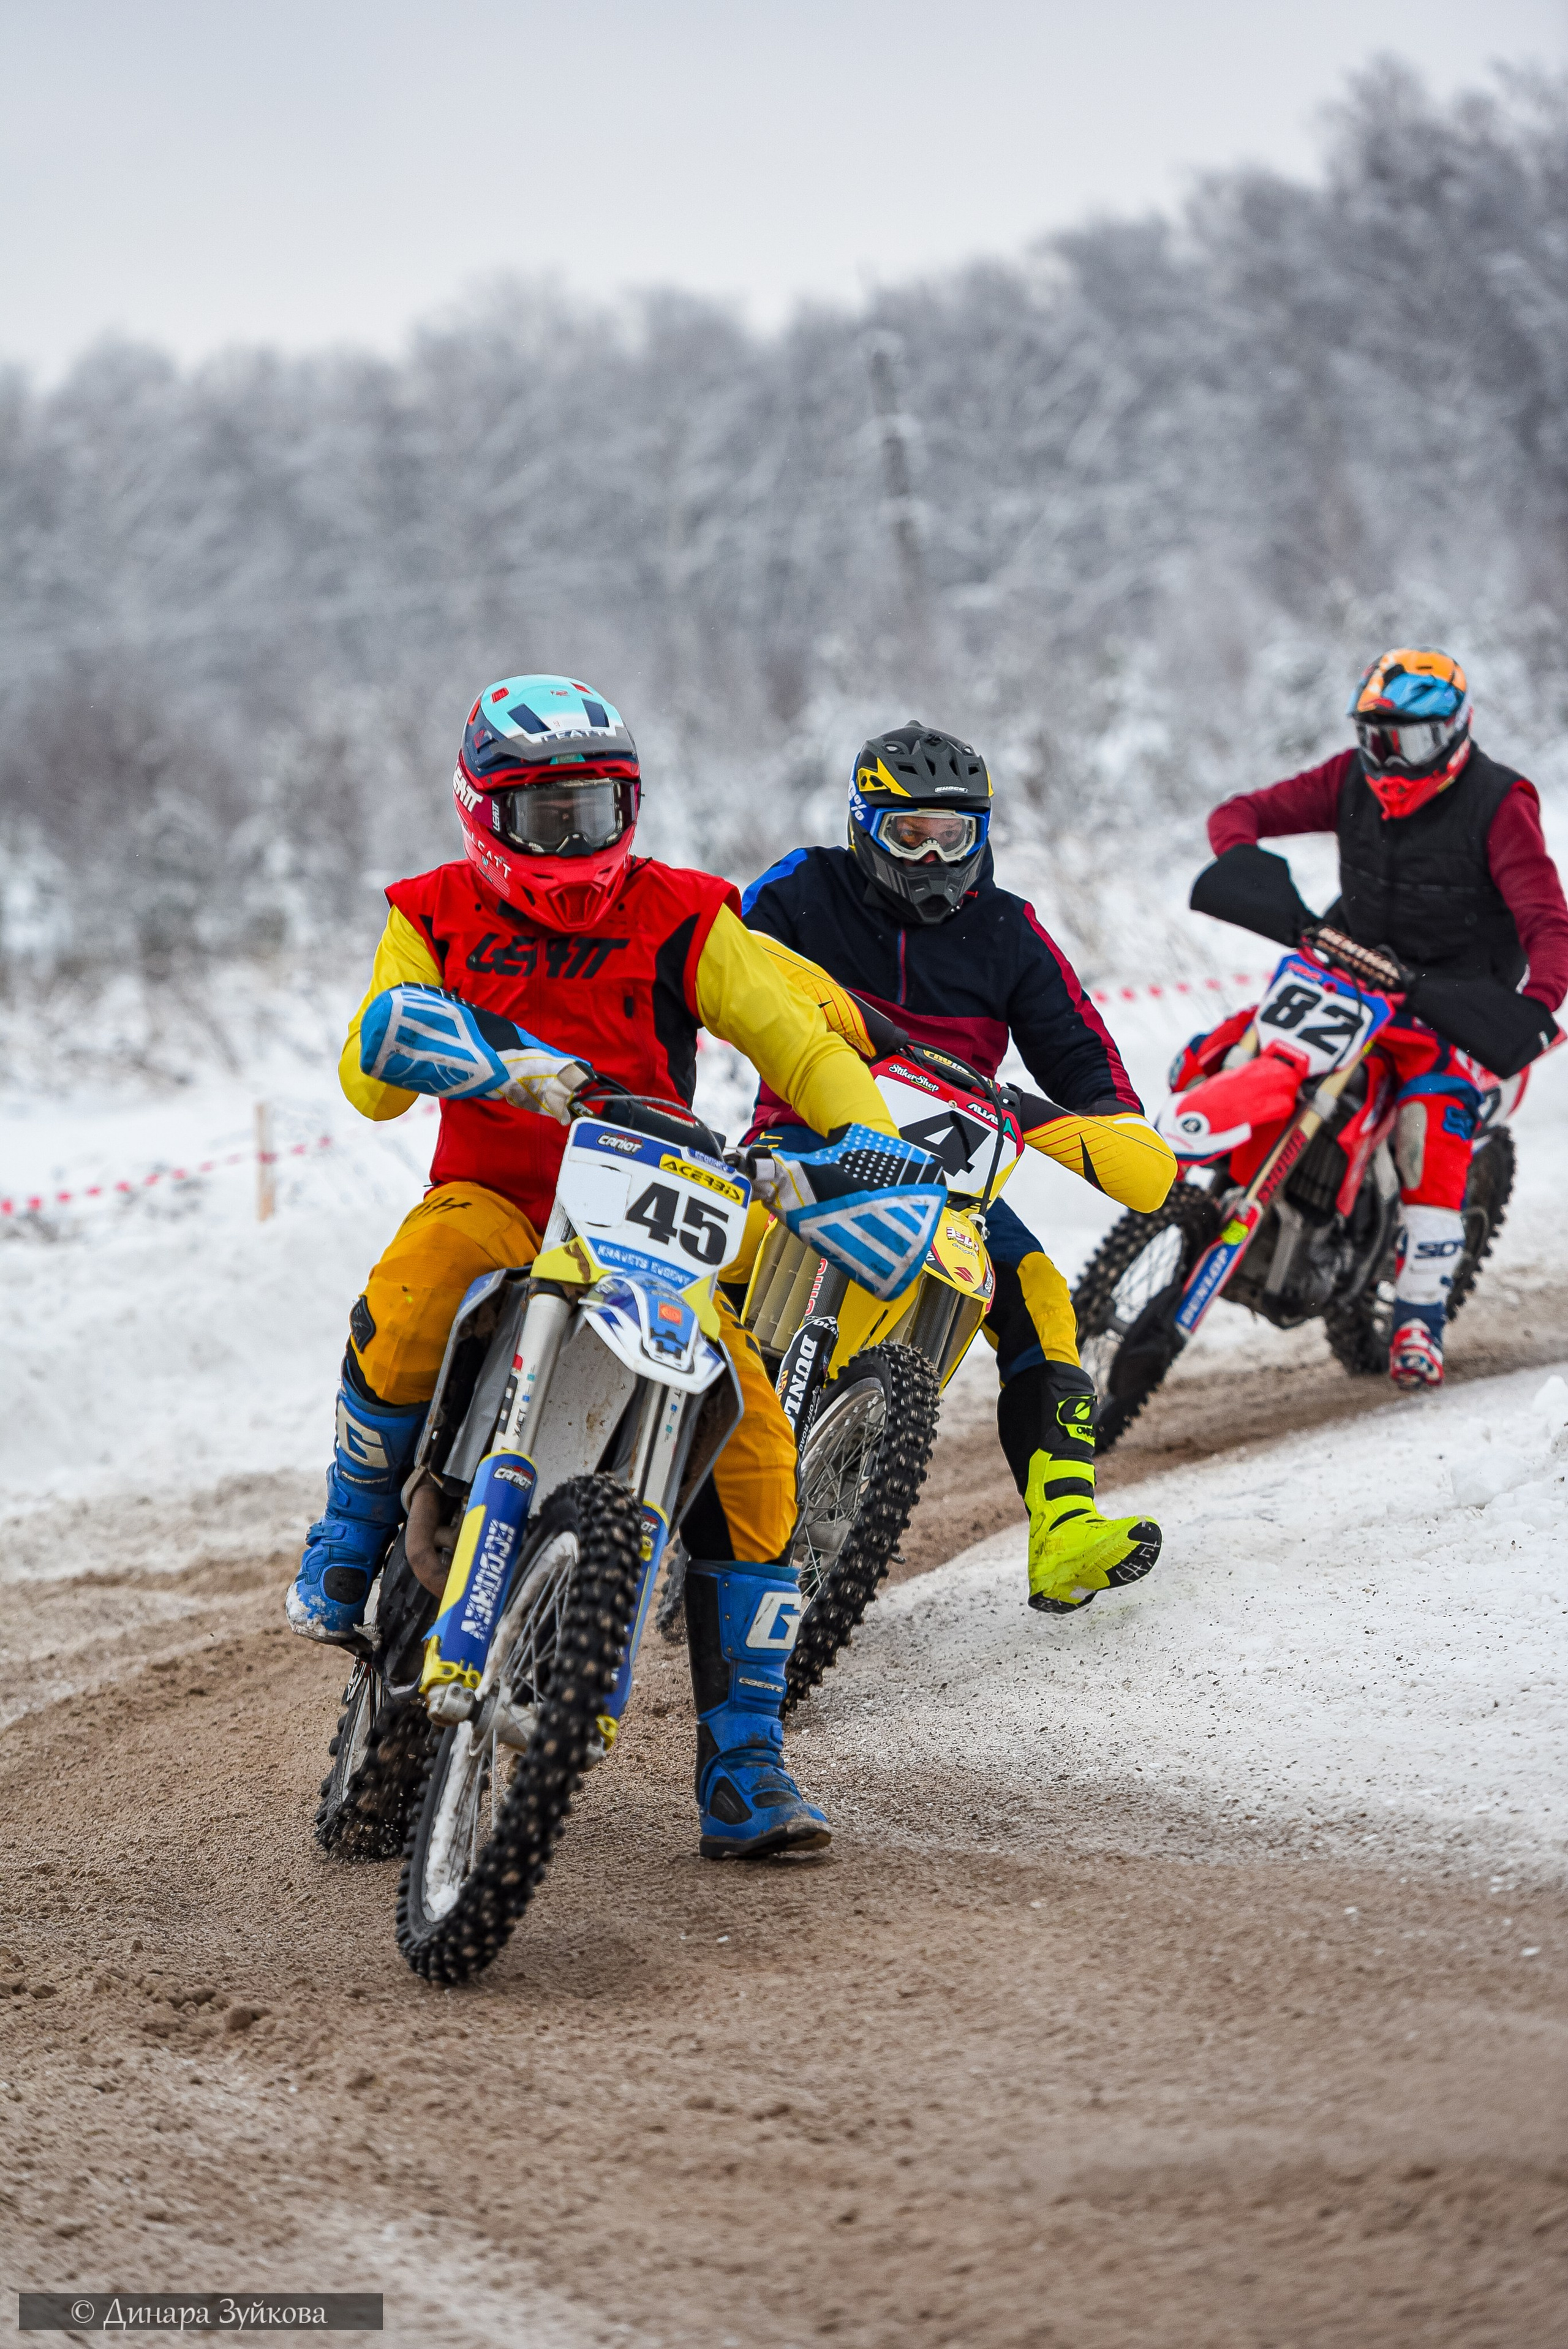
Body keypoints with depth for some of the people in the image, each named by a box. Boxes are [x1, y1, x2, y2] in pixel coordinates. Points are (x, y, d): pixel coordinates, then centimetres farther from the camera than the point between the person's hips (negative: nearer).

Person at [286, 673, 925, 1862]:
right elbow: (370, 1078, -7)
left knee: (752, 1441, -19)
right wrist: (499, 1062, -27)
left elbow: (799, 1042, -1)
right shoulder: (435, 918, 7)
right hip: (490, 1199, -1)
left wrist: (880, 1143, -20)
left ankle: (743, 1766, -11)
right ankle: (353, 1531, -6)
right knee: (408, 1309, -37)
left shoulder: (681, 918, 5)